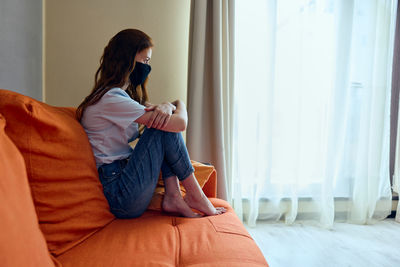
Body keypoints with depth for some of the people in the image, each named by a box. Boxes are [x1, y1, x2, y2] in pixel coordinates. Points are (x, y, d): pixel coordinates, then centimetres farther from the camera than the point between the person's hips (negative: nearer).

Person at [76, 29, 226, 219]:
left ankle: (172, 197, -6)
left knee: (165, 121, 2)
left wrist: (167, 106, -14)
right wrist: (180, 107, 1)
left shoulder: (123, 94, 15)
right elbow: (180, 123, -23)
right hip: (119, 194, -9)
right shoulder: (112, 98, -18)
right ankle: (195, 197, -2)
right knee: (167, 126, -14)